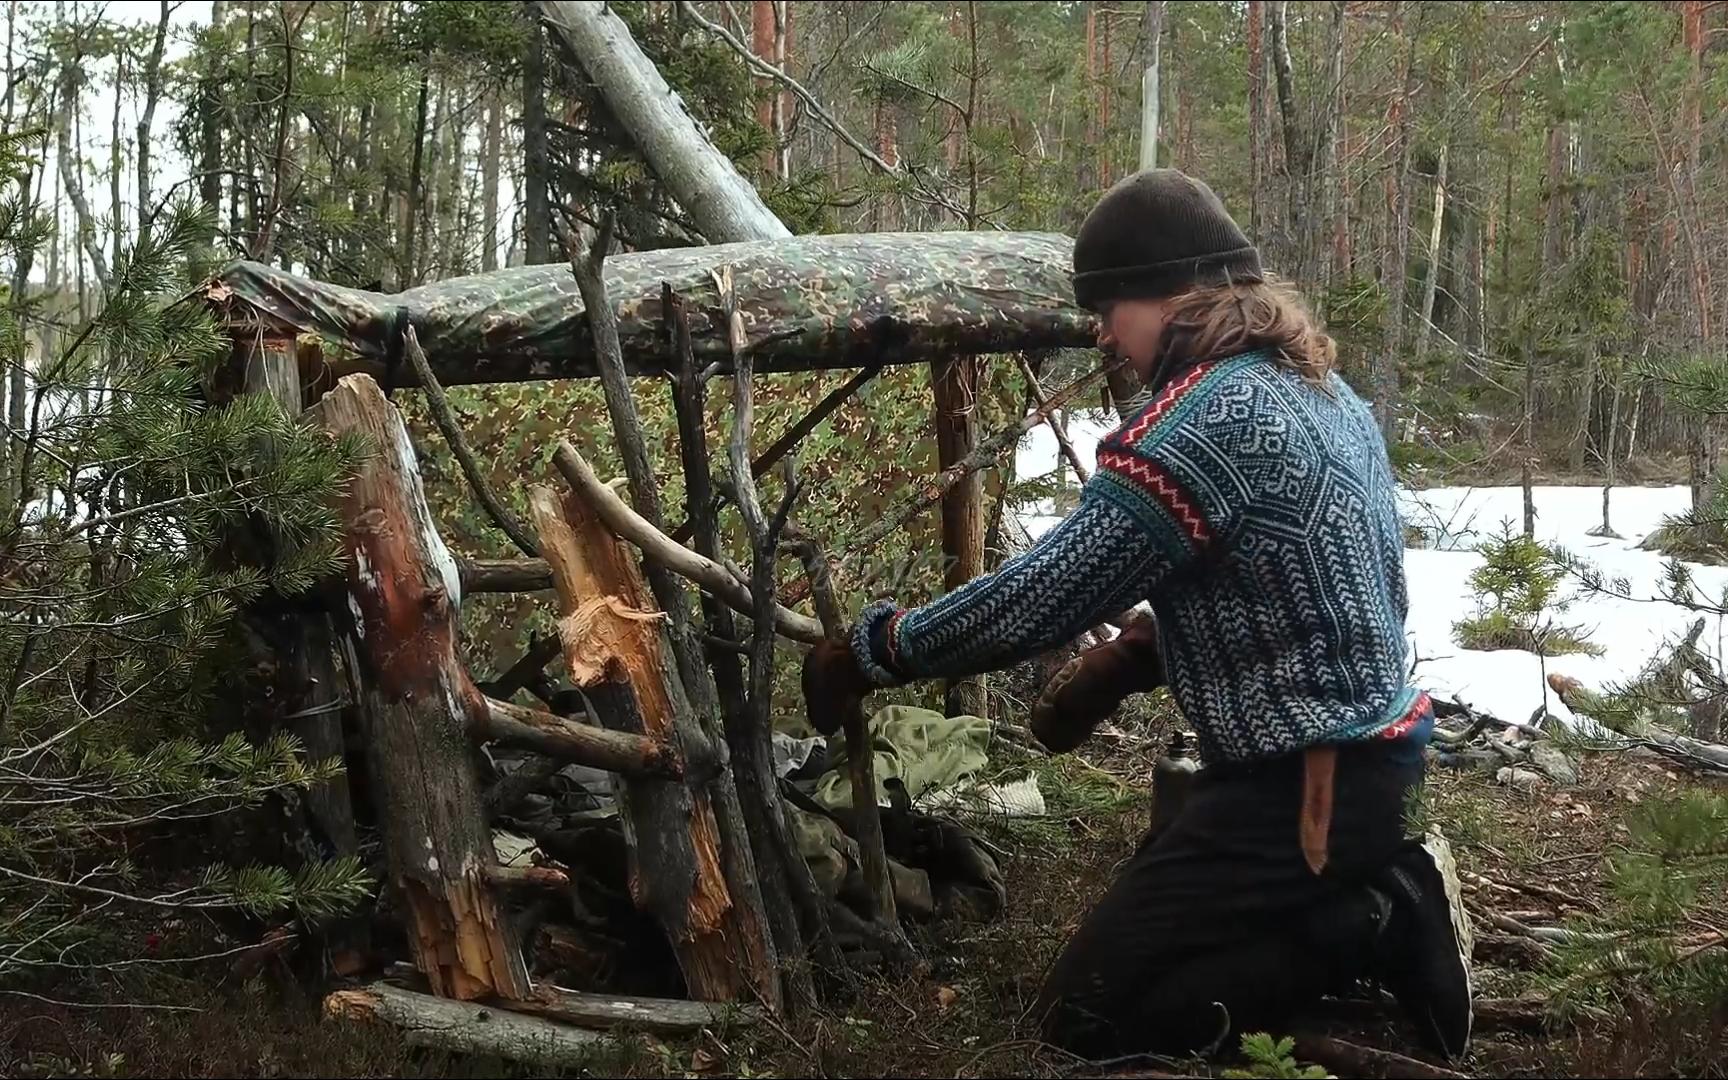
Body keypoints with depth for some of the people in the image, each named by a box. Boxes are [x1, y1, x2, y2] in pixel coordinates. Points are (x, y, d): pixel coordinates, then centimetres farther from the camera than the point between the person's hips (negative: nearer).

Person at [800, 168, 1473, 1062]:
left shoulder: (1205, 419, -22)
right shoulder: (1316, 387, 9)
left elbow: (1039, 596, -20)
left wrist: (871, 650, -7)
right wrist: (1116, 666, 9)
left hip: (1302, 784, -10)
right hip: (1370, 750, 10)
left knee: (1084, 1013, -2)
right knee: (1143, 921, 24)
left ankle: (1377, 924, -6)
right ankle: (1385, 889, 9)